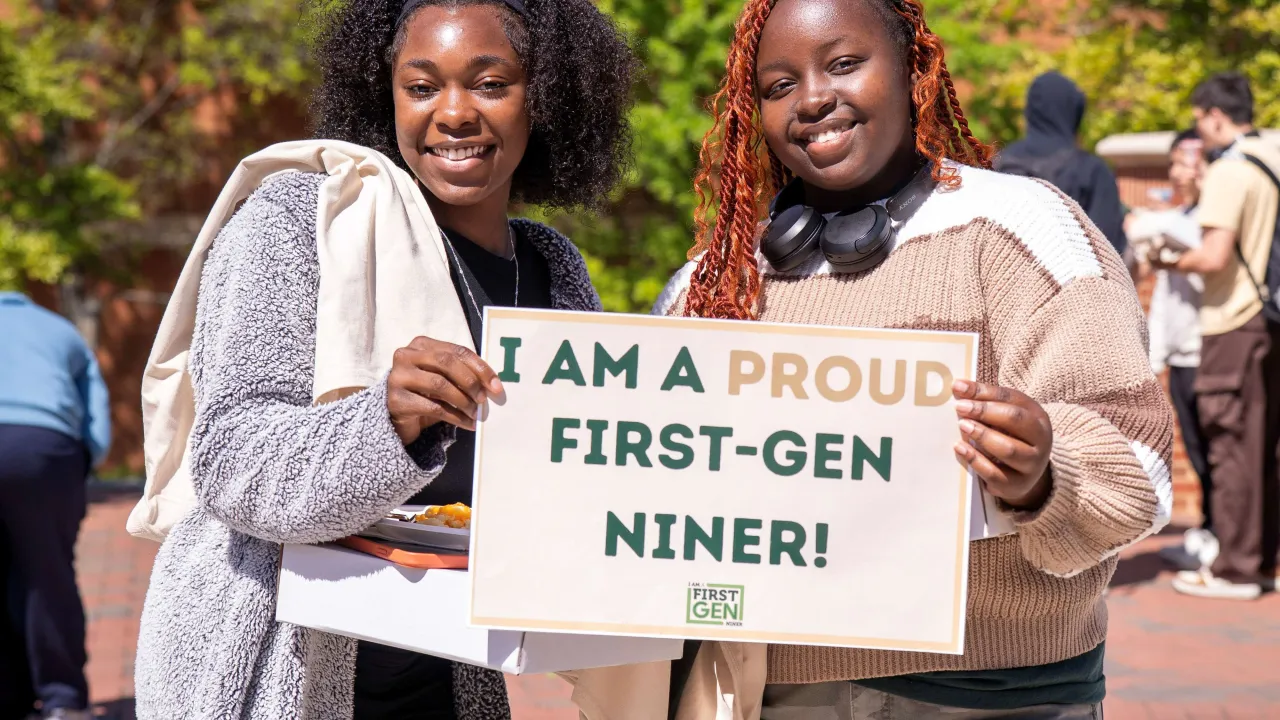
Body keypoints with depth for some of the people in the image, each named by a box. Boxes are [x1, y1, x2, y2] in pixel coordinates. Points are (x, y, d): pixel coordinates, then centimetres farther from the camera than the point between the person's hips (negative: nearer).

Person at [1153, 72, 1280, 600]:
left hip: (1234, 324, -8)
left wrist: (1169, 262, -3)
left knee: (1231, 447, -3)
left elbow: (1214, 257, -21)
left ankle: (1234, 571, 1)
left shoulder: (1228, 171, -14)